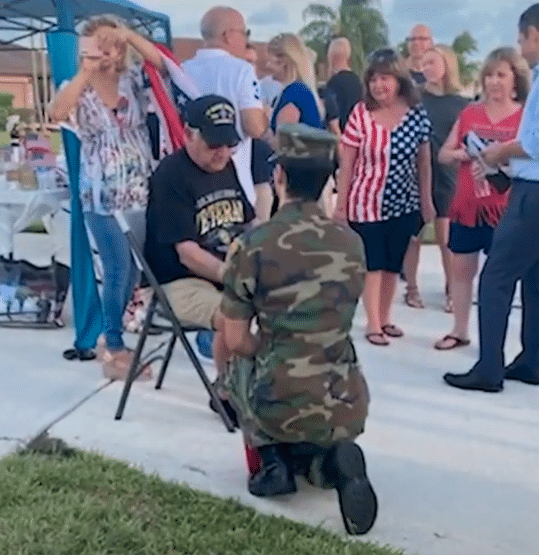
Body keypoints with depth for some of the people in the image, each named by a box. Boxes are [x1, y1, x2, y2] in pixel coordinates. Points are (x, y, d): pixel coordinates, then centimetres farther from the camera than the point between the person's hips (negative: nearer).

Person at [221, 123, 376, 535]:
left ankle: (274, 461, 12)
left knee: (242, 366, 31)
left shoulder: (254, 245, -10)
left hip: (284, 406, -3)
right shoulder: (352, 243, 3)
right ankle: (329, 461, 3)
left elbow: (236, 342, -2)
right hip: (348, 408, 3)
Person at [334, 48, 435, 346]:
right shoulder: (360, 114, -10)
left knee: (393, 265, 12)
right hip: (366, 202, -3)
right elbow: (346, 163, -7)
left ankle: (384, 319, 26)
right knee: (373, 264, 3)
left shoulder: (417, 113, -3)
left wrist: (426, 200, 8)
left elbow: (423, 160, 6)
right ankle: (373, 324, 12)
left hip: (404, 203, 3)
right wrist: (340, 204, -7)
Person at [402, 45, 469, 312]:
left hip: (446, 177, 1)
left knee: (447, 239, 6)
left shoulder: (460, 104, 3)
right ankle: (411, 288, 19)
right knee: (413, 236, 7)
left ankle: (452, 291, 16)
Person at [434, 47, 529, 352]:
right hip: (466, 205, 4)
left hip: (504, 209, -4)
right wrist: (461, 154, -10)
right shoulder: (470, 113, 8)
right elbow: (443, 154, 11)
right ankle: (460, 331, 25)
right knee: (462, 269, 11)